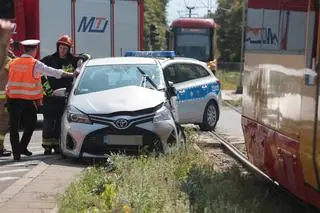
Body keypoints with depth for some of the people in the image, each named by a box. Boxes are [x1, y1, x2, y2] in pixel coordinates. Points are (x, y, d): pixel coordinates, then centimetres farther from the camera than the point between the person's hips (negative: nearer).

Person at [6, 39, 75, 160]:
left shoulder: (13, 62, 8)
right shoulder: (35, 64, -6)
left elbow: (10, 80, 11)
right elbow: (53, 72, -6)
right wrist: (71, 74, -1)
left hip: (12, 98, 4)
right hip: (28, 99, -4)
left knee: (14, 127, 8)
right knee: (30, 124, 15)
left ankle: (16, 152, 6)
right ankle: (22, 147, 14)